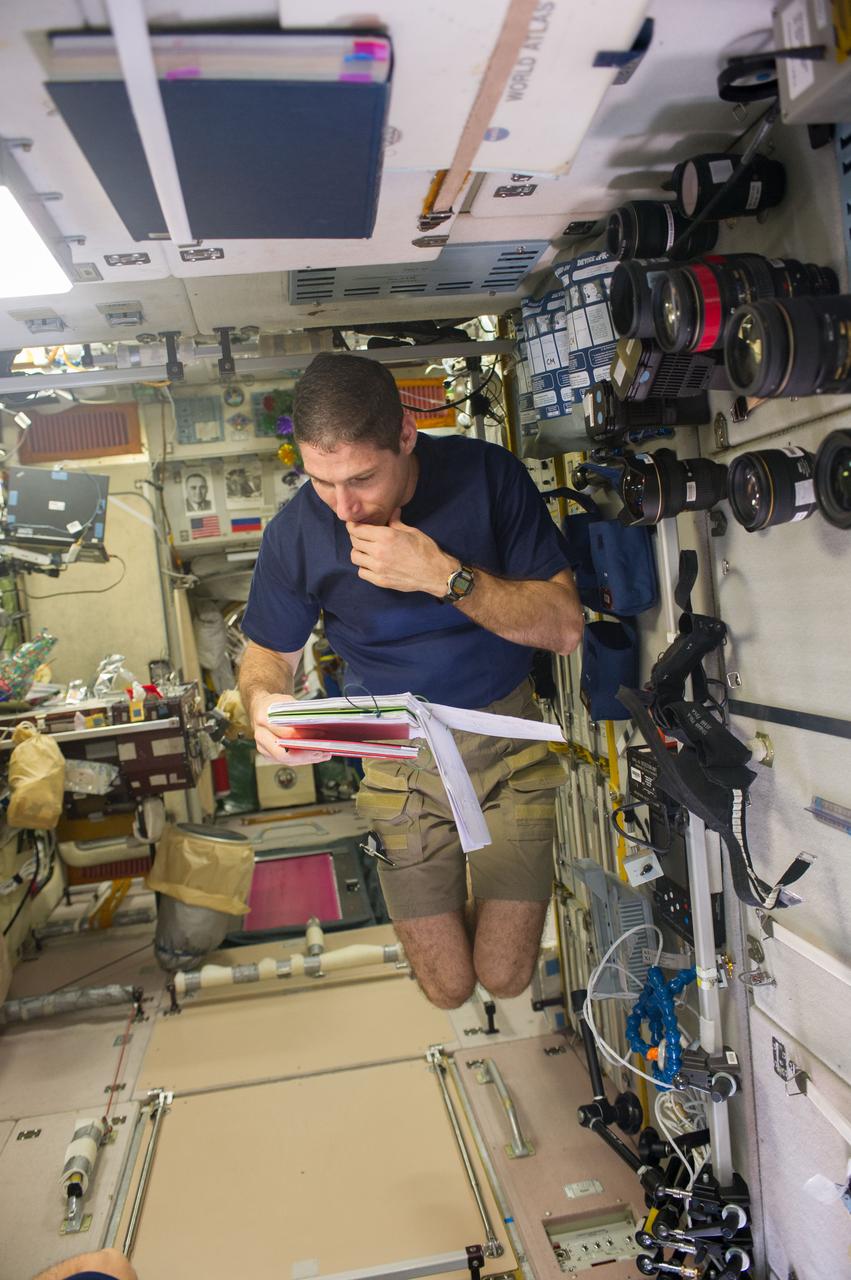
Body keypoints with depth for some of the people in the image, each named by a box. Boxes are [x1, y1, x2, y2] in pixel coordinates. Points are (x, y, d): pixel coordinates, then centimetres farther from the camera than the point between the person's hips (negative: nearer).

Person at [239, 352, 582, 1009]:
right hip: (399, 761, 1)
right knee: (449, 988, 6)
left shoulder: (487, 474, -14)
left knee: (505, 976, 3)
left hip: (506, 742, 0)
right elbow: (269, 656, 2)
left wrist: (445, 576, -28)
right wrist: (261, 700, -23)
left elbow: (565, 626, -15)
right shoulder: (295, 533, -11)